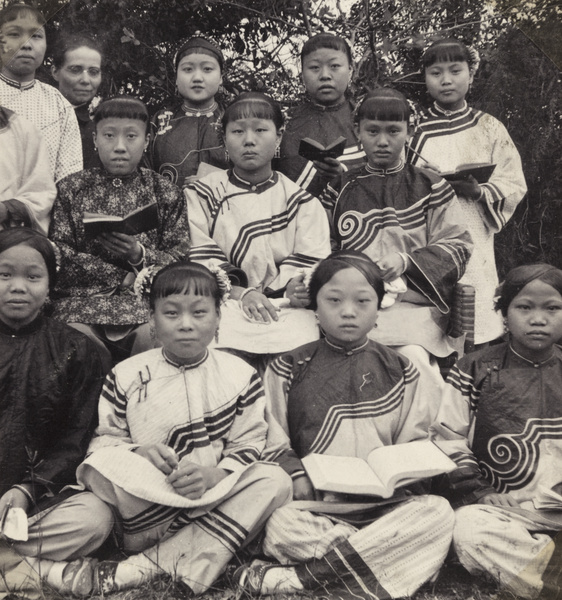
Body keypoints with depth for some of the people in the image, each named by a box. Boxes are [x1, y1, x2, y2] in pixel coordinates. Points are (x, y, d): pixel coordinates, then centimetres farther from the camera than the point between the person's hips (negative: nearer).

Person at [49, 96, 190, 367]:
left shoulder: (165, 193, 12)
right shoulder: (71, 189, 12)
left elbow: (181, 258, 4)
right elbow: (59, 254, 1)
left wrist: (139, 254, -17)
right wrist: (120, 278, -9)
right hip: (80, 296, 0)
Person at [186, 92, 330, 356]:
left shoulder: (301, 201, 15)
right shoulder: (200, 194, 13)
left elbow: (311, 260, 6)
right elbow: (201, 259, 2)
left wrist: (296, 286, -18)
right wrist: (241, 293, -14)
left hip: (284, 305, 2)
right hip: (224, 303, -1)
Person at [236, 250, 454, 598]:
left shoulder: (399, 371, 13)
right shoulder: (289, 369, 9)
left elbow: (413, 444, 13)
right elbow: (274, 442, 6)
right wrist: (295, 474, -13)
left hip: (384, 502, 3)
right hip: (314, 503, -3)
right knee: (280, 526, -33)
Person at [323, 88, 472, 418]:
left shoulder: (430, 187, 13)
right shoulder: (341, 190, 17)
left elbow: (458, 246, 5)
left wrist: (405, 261, -9)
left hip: (415, 304, -1)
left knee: (414, 359, -30)